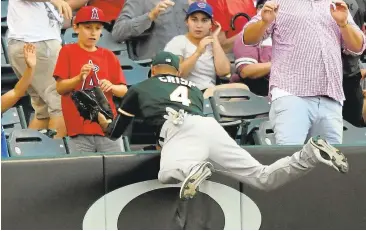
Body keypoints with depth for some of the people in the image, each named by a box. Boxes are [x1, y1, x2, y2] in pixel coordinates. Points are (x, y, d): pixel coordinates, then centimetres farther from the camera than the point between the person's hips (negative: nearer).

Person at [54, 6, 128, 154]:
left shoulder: (109, 56, 12)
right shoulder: (68, 52, 4)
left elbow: (124, 91, 8)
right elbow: (60, 88, -3)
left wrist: (111, 87, -14)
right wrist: (79, 78, -19)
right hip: (79, 127, -3)